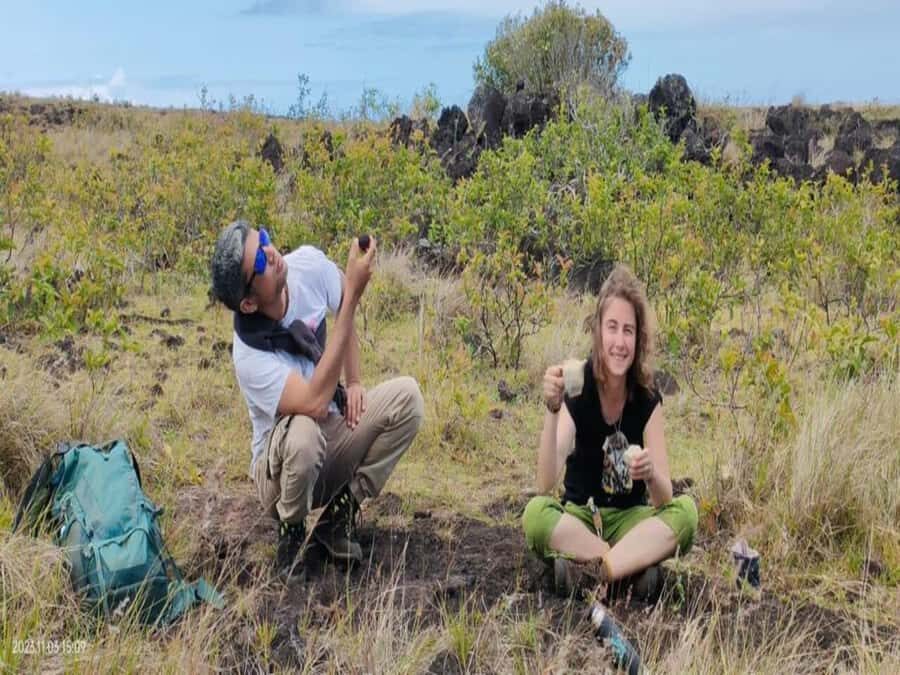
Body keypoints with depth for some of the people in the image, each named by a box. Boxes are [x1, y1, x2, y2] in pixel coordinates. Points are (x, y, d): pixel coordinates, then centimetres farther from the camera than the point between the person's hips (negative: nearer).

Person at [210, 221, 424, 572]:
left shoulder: (309, 265, -15)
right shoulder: (249, 356, -30)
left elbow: (344, 312, 7)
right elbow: (315, 402, -42)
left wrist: (354, 383, -3)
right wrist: (353, 292, -43)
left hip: (334, 431, 6)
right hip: (280, 469, -5)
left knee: (406, 396, -17)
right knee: (303, 433, -39)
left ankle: (339, 514, -5)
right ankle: (291, 530, -5)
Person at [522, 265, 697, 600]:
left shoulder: (647, 397, -11)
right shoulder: (576, 388, -16)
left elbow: (664, 497, -14)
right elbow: (545, 485, -27)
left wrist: (650, 475, -38)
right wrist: (552, 410, -41)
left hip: (630, 519, 2)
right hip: (579, 518, -1)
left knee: (685, 510, -25)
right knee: (536, 513, -31)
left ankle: (588, 567, -27)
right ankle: (635, 563, -22)